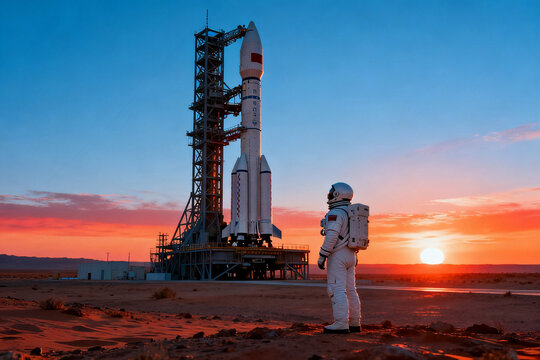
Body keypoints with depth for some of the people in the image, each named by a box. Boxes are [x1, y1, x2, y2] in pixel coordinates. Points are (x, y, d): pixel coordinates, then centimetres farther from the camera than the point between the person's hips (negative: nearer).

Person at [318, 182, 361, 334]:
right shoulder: (351, 214, 15)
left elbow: (331, 237, -21)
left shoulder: (335, 213, -13)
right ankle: (354, 324, 13)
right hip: (350, 256, 9)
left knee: (337, 290, -8)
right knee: (350, 290, 10)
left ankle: (341, 324, -10)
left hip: (337, 256, -9)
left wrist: (322, 256, -18)